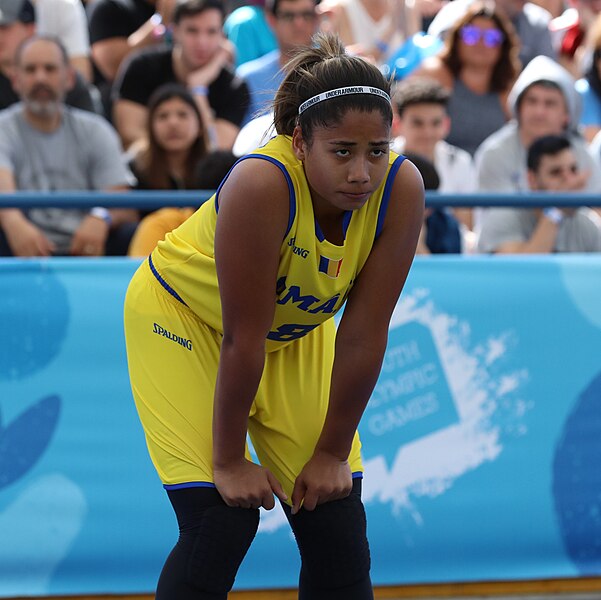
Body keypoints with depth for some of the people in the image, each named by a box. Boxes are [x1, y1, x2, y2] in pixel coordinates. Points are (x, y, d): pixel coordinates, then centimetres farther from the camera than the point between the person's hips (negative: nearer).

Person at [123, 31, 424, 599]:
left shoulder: (400, 189, -26)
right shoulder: (262, 184, -39)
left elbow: (363, 336, -19)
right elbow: (242, 342, -30)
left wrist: (332, 452, -12)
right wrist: (229, 461, -23)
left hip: (296, 330, 5)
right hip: (183, 318, -4)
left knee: (338, 529, -1)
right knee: (221, 523, -14)